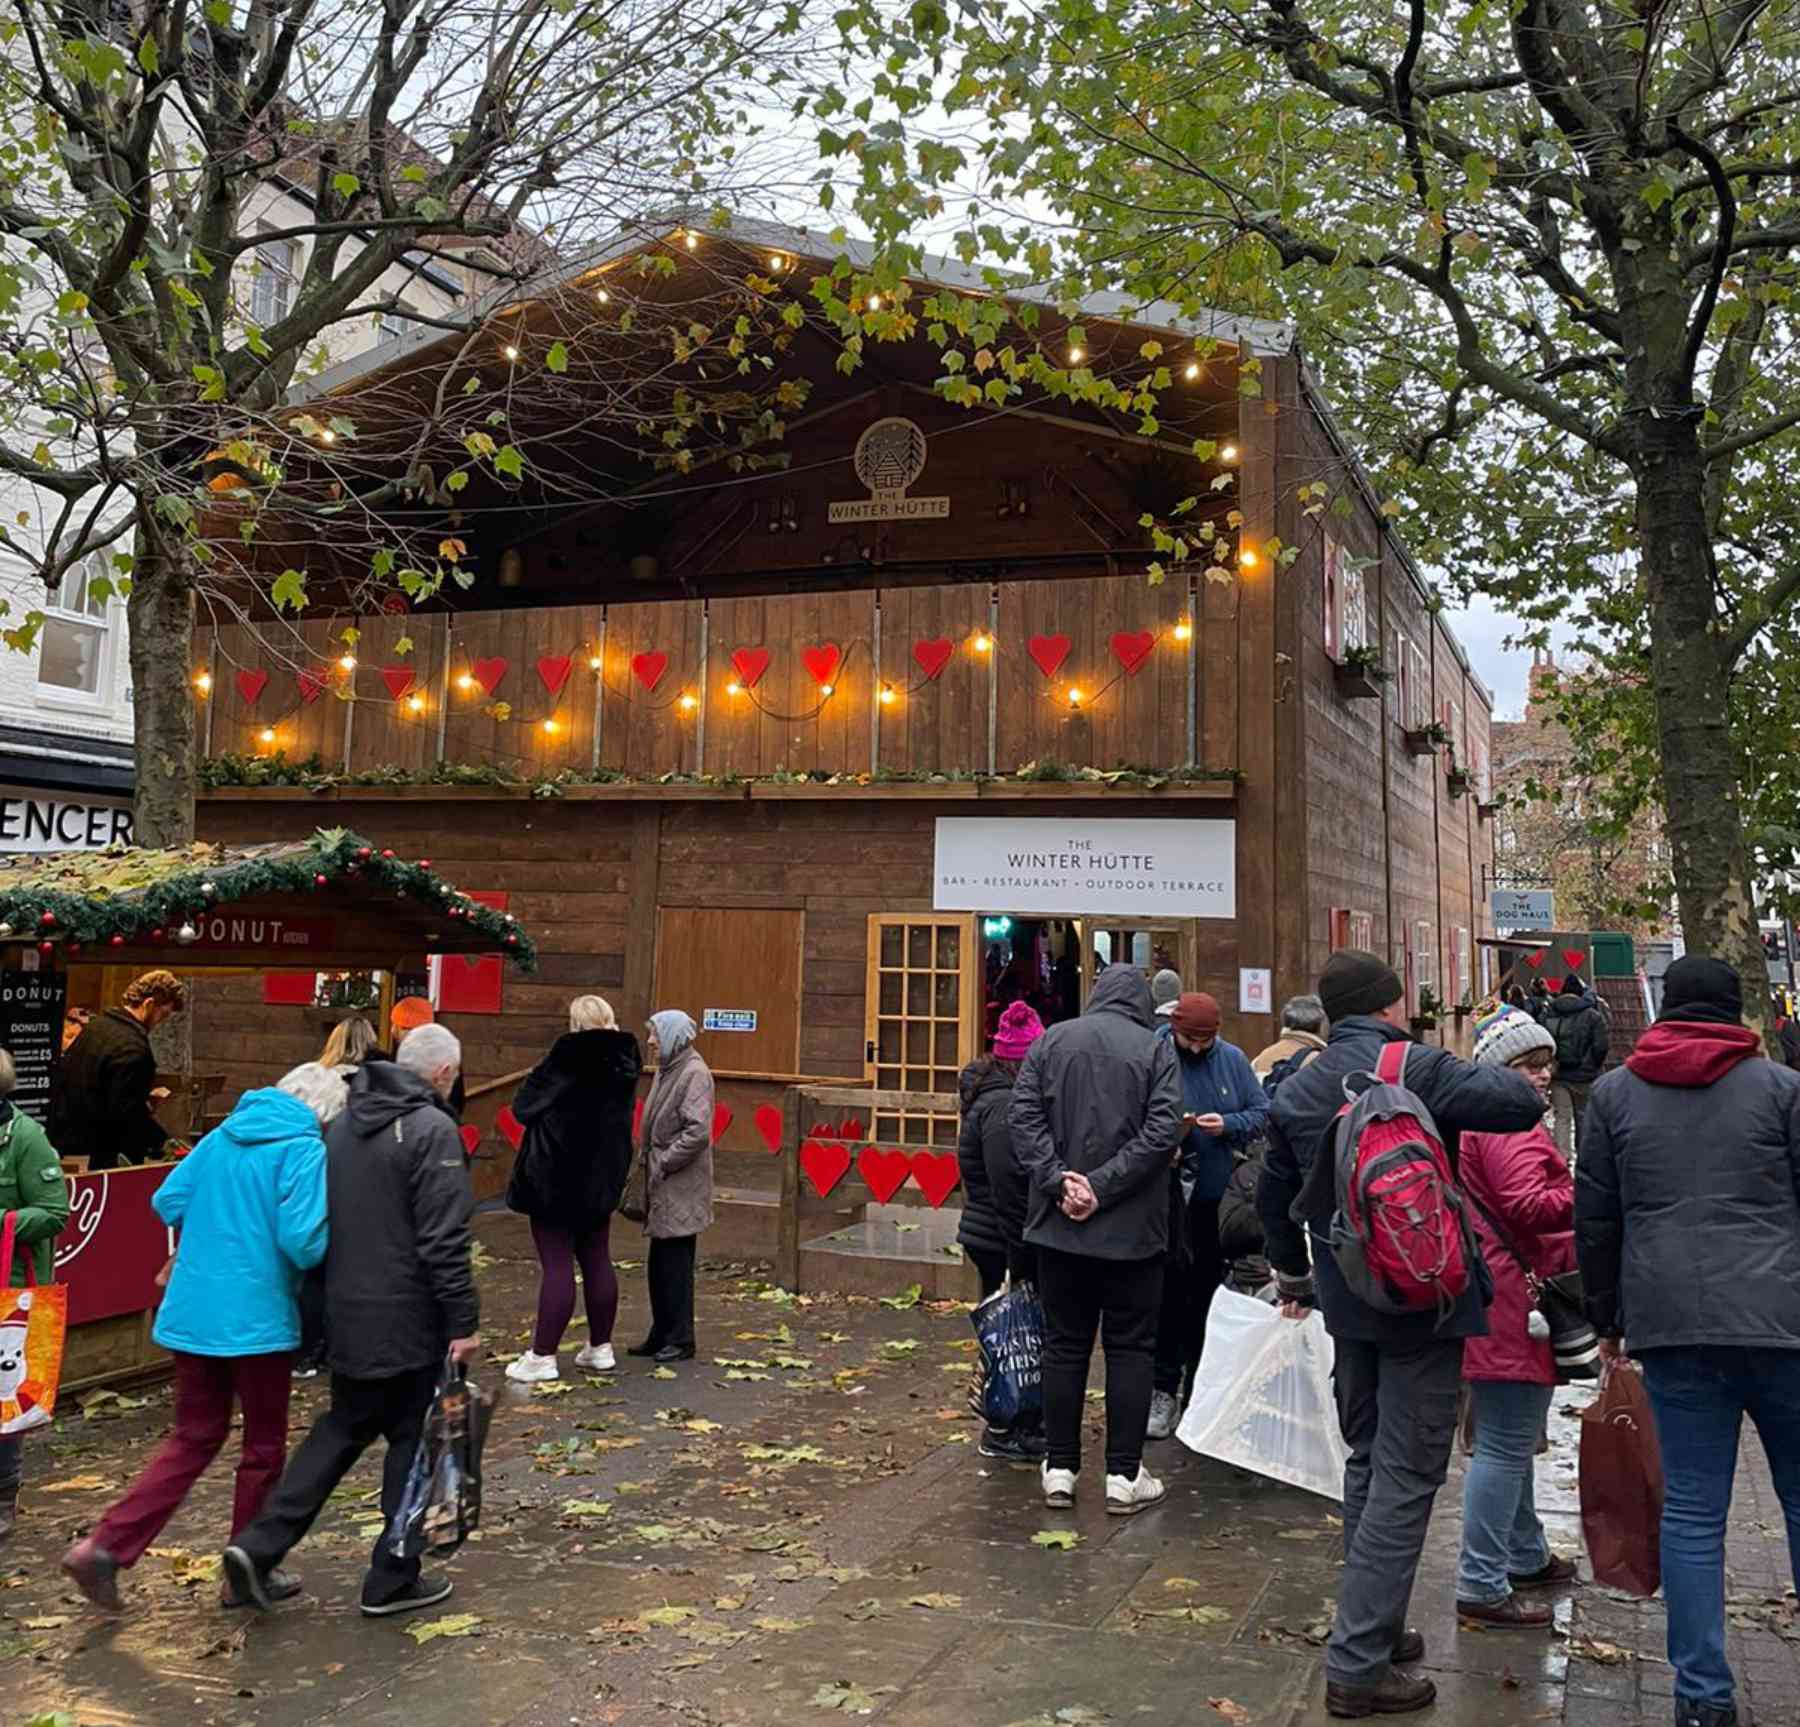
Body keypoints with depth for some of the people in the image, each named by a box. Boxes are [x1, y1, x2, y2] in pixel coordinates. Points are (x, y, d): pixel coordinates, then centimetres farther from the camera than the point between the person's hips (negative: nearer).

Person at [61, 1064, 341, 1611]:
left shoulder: (223, 1135, 8)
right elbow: (303, 1241, -22)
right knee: (264, 1447, 12)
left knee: (194, 1438, 18)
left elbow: (167, 1201, 10)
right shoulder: (304, 1150, -14)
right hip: (257, 1317, -6)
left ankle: (105, 1546, 7)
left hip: (193, 1313, 6)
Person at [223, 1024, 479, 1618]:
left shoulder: (342, 1124, 9)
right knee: (413, 1442, 7)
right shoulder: (432, 1130, -16)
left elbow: (321, 1219, 16)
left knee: (342, 1429, 21)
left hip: (347, 1316, 7)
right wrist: (463, 1322, -14)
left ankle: (260, 1544, 13)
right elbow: (444, 1240, -20)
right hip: (410, 1322, -7)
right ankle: (392, 1580, 16)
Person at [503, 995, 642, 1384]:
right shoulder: (623, 1063, 2)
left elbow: (523, 1106, -11)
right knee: (597, 1260, 14)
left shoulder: (567, 1058, -18)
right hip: (601, 1179, 6)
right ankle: (600, 1347, 23)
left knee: (557, 1265, -3)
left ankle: (543, 1356, 2)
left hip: (556, 1177, -6)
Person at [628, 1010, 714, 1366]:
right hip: (662, 1188, 9)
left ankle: (680, 1340, 8)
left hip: (681, 1189, -9)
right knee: (659, 1263, 14)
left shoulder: (695, 1074, -14)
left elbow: (698, 1131, -22)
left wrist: (663, 1163, -17)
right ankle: (661, 1335, 24)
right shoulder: (666, 1071, 13)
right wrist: (649, 1162, 11)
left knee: (675, 1263, -2)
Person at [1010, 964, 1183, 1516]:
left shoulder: (1051, 1040, 3)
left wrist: (1058, 1181, -10)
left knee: (1064, 1345, 11)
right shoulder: (1156, 1049, -4)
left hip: (1059, 1224, 2)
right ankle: (1124, 1475, 11)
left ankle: (1060, 1468, 18)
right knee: (1130, 1348, 7)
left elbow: (1023, 1116, -5)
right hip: (1133, 1228, -2)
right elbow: (1163, 1130, -14)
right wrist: (1102, 1185, -14)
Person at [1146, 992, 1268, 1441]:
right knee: (1168, 1290, -3)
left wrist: (1228, 1125, -11)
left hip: (1219, 1197, 3)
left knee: (1208, 1291, 11)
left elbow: (1261, 1113, 7)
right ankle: (1164, 1389, 7)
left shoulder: (1233, 1060, 4)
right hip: (1167, 1195, -3)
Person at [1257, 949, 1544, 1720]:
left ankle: (1373, 1627, 30)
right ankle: (1358, 1663, 0)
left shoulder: (1296, 1092, 5)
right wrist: (1486, 1074, 1)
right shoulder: (1419, 1070, -15)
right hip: (1424, 1300, -6)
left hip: (1348, 1300, 7)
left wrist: (1292, 1274, 32)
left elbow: (1274, 1195, 15)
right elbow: (1522, 1104, -22)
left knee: (1367, 1460, 21)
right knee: (1407, 1476, -1)